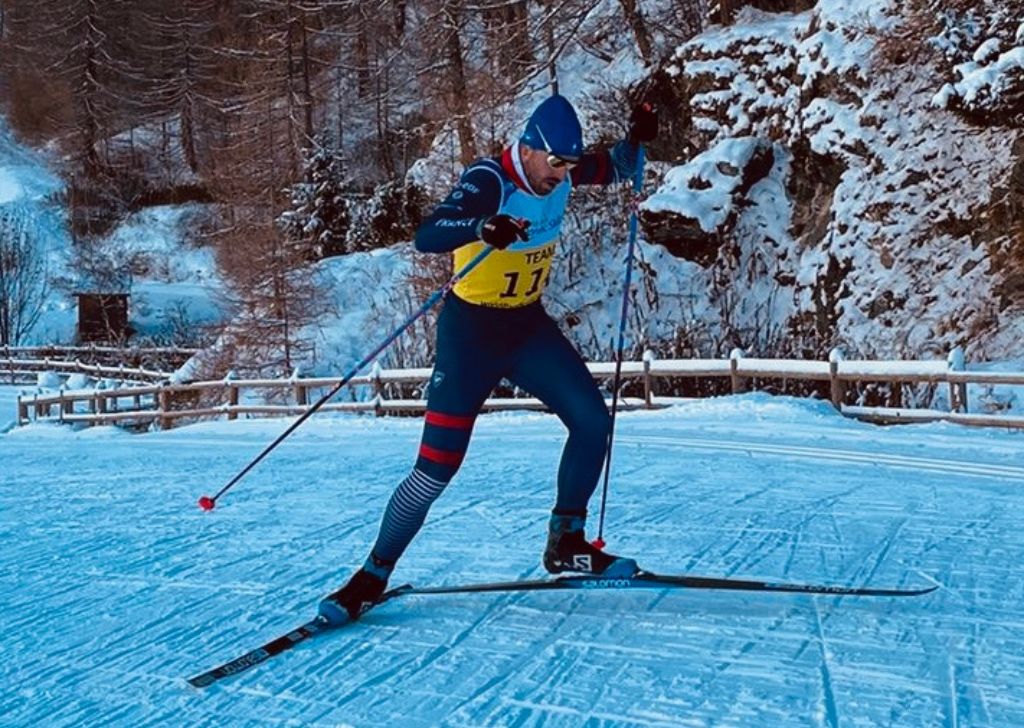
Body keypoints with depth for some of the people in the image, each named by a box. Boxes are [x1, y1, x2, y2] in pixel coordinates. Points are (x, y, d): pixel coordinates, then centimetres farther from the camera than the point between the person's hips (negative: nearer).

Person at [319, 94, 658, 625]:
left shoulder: (561, 171, -3)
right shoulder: (487, 181, -22)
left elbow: (615, 169, 17)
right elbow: (426, 237, -36)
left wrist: (636, 138, -5)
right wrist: (483, 228, -55)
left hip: (529, 325, 7)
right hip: (471, 329, -6)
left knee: (592, 420, -3)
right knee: (437, 467, -9)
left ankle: (566, 543, 13)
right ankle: (374, 574, 8)